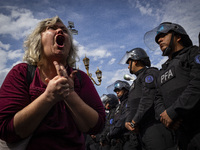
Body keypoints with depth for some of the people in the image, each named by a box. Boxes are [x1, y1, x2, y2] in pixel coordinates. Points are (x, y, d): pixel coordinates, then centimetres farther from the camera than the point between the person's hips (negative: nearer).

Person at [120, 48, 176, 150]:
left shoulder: (150, 73, -3)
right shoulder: (136, 81, 26)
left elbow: (148, 100, -17)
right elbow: (131, 108, 22)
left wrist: (134, 122, -12)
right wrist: (128, 121, 3)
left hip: (154, 127, -9)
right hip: (142, 130, 9)